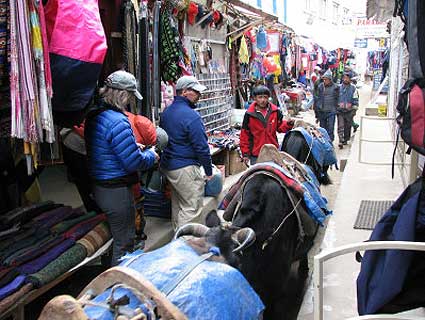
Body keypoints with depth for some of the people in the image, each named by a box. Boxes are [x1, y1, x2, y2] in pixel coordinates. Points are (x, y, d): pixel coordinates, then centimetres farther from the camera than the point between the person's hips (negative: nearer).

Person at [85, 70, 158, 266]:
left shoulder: (93, 115, 6)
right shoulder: (117, 121, -25)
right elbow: (134, 162, -23)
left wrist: (133, 146, 14)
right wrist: (151, 155, -3)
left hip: (99, 188, 10)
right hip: (117, 191, -10)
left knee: (117, 237, 25)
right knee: (124, 244, 6)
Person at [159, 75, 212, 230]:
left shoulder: (166, 111, 9)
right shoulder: (191, 116, -19)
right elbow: (201, 146, -17)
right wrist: (209, 172, -8)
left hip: (166, 165, 10)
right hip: (185, 168, -10)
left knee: (177, 204, 22)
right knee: (192, 208, -1)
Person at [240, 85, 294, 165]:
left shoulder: (275, 111, -1)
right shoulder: (249, 114, -6)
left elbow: (280, 127, 12)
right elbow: (244, 135, 0)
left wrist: (288, 124, -11)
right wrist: (245, 153, -1)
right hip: (256, 155, -2)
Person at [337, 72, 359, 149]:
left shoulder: (353, 88, 1)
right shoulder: (339, 87, 3)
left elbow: (355, 99, 3)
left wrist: (354, 109, -2)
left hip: (349, 111, 1)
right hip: (340, 111, 0)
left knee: (348, 126, 10)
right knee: (340, 126, -10)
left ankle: (345, 139, 24)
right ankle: (341, 141, -12)